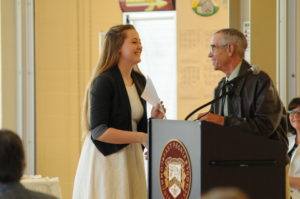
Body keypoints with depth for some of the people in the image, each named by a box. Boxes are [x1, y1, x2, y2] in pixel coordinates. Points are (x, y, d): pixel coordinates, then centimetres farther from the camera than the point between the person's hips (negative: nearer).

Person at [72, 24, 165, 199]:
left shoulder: (139, 81, 10)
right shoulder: (104, 81, -13)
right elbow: (99, 131, -18)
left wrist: (153, 119, -2)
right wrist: (141, 137, -21)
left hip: (131, 160, 7)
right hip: (106, 159, -7)